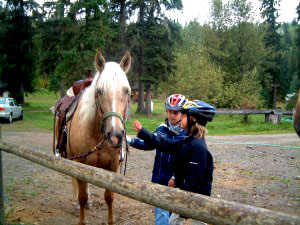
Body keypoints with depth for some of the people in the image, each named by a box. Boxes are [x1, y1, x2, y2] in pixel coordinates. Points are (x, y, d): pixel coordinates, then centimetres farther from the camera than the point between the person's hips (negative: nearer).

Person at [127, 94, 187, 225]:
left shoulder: (186, 133, -13)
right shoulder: (162, 129, 1)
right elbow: (149, 144, 13)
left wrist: (175, 177, -18)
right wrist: (129, 140, 5)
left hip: (175, 181, -3)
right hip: (159, 179, 3)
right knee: (161, 213, 7)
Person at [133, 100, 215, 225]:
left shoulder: (198, 146, -25)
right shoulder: (187, 142, 4)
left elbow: (194, 179, -25)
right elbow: (165, 144, 9)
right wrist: (142, 132, 11)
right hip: (185, 195, 9)